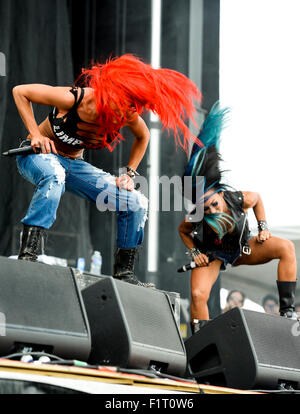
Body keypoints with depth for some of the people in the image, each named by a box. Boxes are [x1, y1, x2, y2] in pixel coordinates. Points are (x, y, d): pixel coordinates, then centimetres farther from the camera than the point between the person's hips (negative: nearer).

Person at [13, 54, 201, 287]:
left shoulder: (128, 116, -15)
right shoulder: (73, 98, -29)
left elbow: (143, 137, 10)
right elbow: (20, 92, -18)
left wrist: (130, 173, 1)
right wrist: (35, 134, -23)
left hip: (74, 164, 5)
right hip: (40, 155, -5)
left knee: (137, 203, -7)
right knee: (54, 176, -43)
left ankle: (124, 272, 7)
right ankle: (27, 255, -44)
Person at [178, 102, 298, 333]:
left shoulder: (240, 200, -29)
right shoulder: (196, 219, -30)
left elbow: (257, 199, -2)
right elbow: (183, 231, -4)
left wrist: (263, 227, -9)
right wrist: (194, 252, -17)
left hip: (242, 247, 2)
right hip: (212, 254, -2)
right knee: (197, 295, -28)